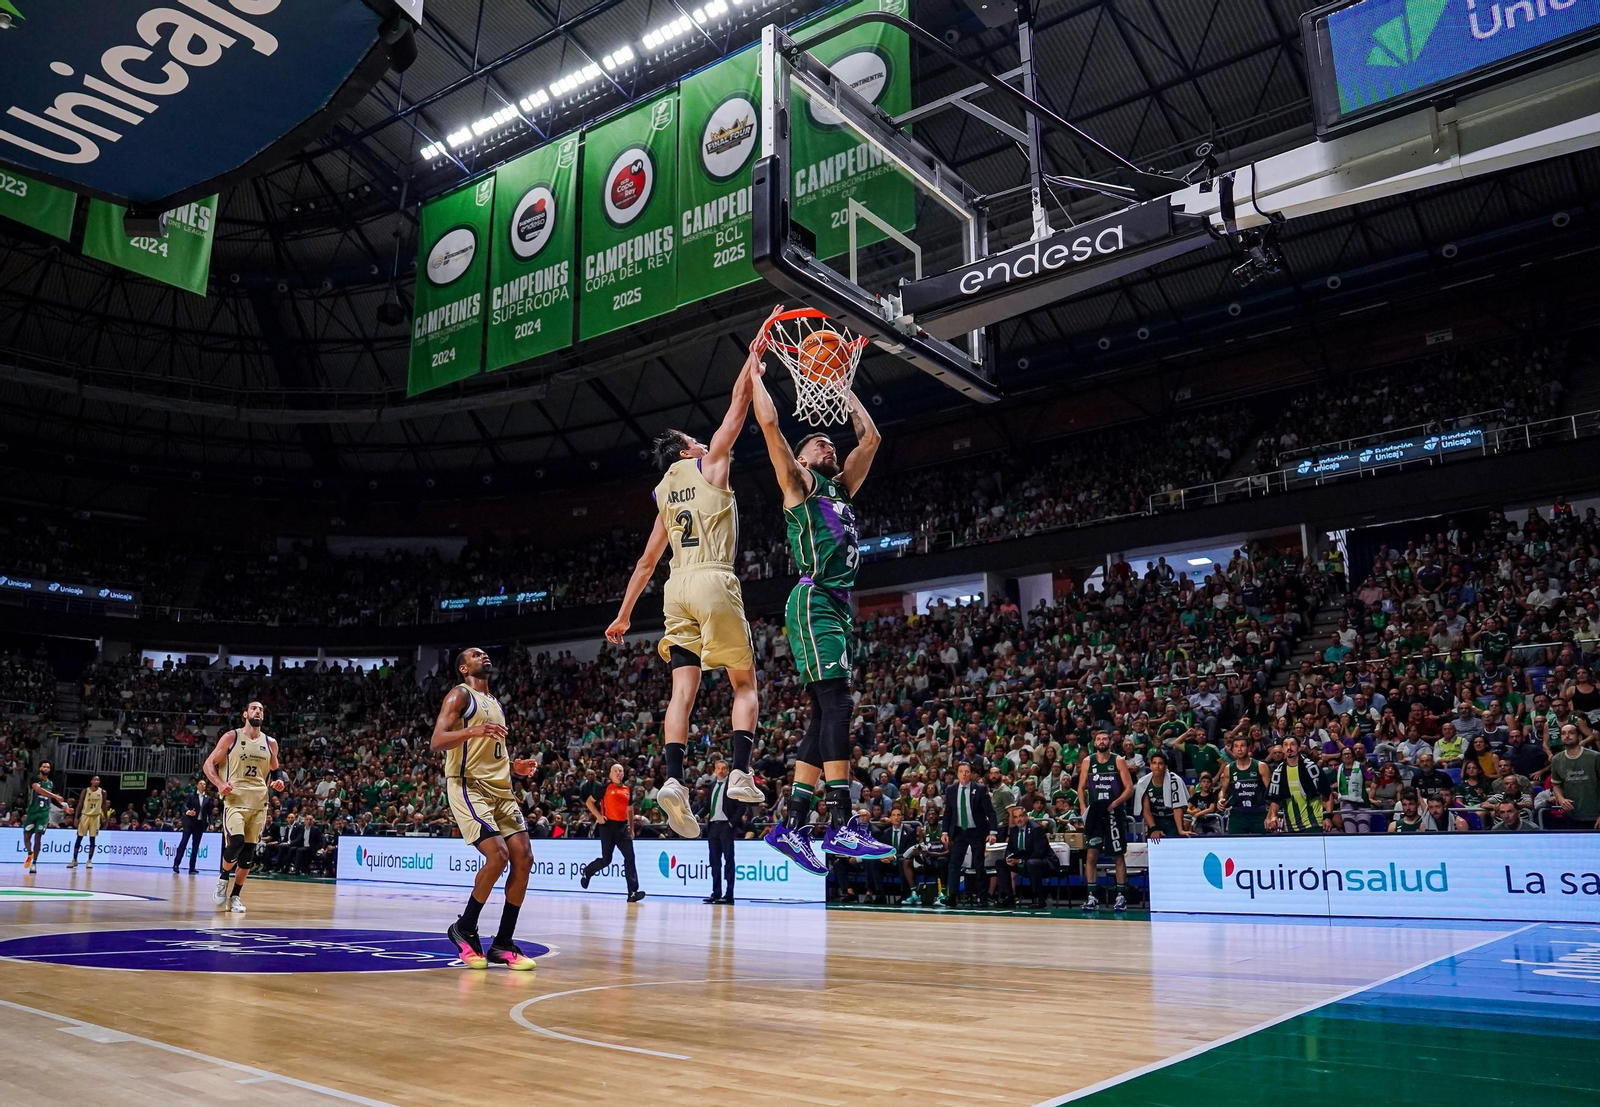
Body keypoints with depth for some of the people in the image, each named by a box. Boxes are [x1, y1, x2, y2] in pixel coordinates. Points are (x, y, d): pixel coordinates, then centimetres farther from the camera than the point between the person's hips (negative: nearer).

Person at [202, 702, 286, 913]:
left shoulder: (270, 743, 10)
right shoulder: (231, 737, 0)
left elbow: (275, 769, 22)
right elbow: (208, 764, 1)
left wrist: (279, 781, -1)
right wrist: (220, 784, -16)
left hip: (259, 803, 4)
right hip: (235, 800, -4)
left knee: (248, 854, 4)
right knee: (236, 843, -21)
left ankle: (234, 896, 18)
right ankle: (223, 879, 6)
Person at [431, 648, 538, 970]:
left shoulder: (496, 705, 23)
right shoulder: (460, 695, -2)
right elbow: (437, 742, -14)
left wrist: (514, 767, 11)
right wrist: (472, 731, -30)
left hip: (500, 790, 8)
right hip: (468, 786, -8)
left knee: (523, 859, -3)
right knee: (497, 856, -20)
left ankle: (503, 944, 4)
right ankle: (464, 929, 1)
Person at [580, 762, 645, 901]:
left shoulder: (628, 790, 12)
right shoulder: (606, 787, -2)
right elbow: (589, 802, 1)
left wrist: (632, 829, 16)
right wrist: (598, 816, -12)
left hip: (623, 826, 4)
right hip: (608, 826, -4)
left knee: (630, 857, -8)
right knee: (606, 859, 0)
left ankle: (632, 892, -10)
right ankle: (586, 872, 32)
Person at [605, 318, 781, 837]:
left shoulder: (665, 494, 22)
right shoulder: (709, 464, 8)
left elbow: (646, 561, 22)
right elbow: (737, 406, 7)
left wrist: (624, 614, 27)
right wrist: (754, 357, 13)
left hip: (677, 589, 5)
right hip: (714, 581, -5)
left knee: (684, 688, -1)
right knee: (744, 683, 3)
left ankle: (673, 779, -15)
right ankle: (741, 773, -10)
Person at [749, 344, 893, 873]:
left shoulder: (841, 487, 27)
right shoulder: (798, 482, 8)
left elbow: (870, 437, 32)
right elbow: (770, 424, -2)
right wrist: (755, 372, 10)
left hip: (838, 607, 8)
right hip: (813, 601, -8)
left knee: (825, 716, 4)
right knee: (836, 703, -18)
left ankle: (791, 824, 6)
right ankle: (842, 822, -23)